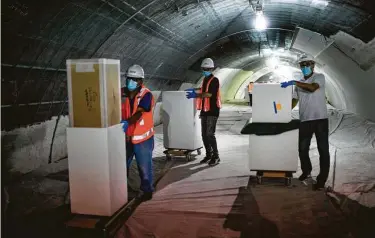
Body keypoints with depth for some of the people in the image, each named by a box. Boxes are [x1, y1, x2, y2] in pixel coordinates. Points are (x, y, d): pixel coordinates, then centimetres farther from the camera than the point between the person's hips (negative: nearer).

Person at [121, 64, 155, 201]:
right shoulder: (122, 93, 0)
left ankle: (146, 190, 26)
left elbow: (139, 113, -25)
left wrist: (127, 123, -42)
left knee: (144, 166, 8)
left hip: (142, 137, -5)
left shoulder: (146, 95, -14)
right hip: (126, 137, 5)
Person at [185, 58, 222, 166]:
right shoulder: (205, 79, 16)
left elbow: (209, 94, -25)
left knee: (210, 134, -11)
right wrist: (194, 90, 43)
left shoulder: (214, 80, -11)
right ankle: (208, 155, 20)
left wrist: (196, 95, -34)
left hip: (212, 111, -8)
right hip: (204, 110, 9)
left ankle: (216, 156, -1)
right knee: (204, 134, 9)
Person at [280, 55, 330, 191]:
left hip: (320, 119, -5)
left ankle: (321, 179, 5)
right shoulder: (300, 83, 15)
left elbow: (312, 88, -24)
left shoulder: (320, 77, -3)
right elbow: (294, 100, 15)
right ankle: (306, 171, 33)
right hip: (305, 120, 6)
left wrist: (293, 82, -28)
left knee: (323, 149, -1)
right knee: (302, 149, 11)